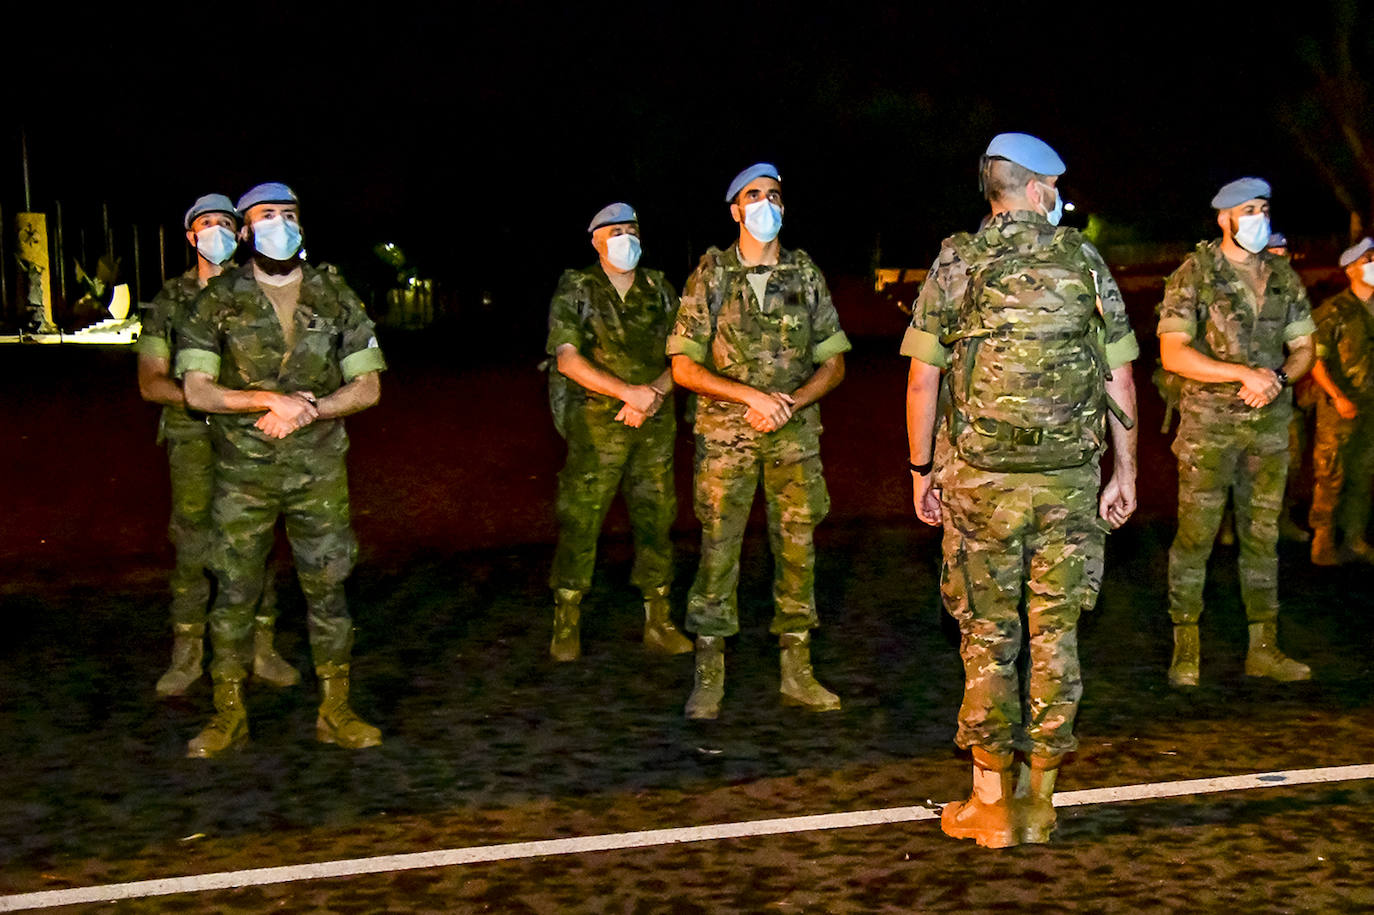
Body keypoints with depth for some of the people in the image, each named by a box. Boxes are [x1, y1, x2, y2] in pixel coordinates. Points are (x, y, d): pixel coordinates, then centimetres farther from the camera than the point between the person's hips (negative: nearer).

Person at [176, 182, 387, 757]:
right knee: (234, 591, 3)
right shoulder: (218, 300, 0)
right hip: (243, 472, -1)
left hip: (319, 471, 1)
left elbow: (367, 386, 2)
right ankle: (229, 714, 15)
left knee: (327, 588, 4)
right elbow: (197, 390, -4)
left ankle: (335, 711, 14)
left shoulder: (334, 296, 4)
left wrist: (305, 411, -13)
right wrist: (271, 399, -17)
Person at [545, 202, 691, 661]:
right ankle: (565, 627, 7)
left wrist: (654, 394, -12)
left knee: (655, 520, 6)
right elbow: (567, 359, -11)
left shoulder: (658, 289, 11)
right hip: (595, 422, -3)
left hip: (654, 423, 4)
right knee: (580, 521, -3)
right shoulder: (575, 289, -1)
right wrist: (629, 391, -19)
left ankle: (658, 623, 15)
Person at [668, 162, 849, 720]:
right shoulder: (710, 276, 0)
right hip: (725, 433, -2)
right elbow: (684, 366, -3)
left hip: (795, 434, 2)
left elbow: (833, 361, 9)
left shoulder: (806, 275, 7)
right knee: (718, 550, 0)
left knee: (797, 549, 5)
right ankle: (708, 677, 10)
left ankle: (797, 674, 15)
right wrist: (752, 396, -14)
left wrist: (792, 401, -10)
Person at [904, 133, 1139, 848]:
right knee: (1054, 635, 8)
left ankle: (991, 803, 11)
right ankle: (1039, 801, 15)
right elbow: (1119, 380, 4)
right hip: (1070, 480, 1)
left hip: (981, 480, -1)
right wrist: (1125, 472, 12)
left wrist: (922, 470, 9)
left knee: (989, 637, 6)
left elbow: (922, 380, -1)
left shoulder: (954, 266, 0)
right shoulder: (1085, 262, 4)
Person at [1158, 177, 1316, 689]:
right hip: (1208, 421, -5)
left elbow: (1303, 348, 13)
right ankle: (1185, 650, 7)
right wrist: (1244, 373, -20)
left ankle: (1263, 649, 17)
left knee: (1263, 535, 9)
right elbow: (1173, 354, -13)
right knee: (1195, 535, -2)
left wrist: (1278, 377, -9)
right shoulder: (1194, 274, -6)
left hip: (1270, 421, 5)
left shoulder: (1284, 278, 9)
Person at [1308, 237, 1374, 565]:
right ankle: (1324, 540, 8)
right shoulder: (1334, 311, -9)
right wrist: (1338, 396, -18)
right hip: (1340, 407, -5)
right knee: (1332, 476, -1)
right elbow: (1315, 359, -11)